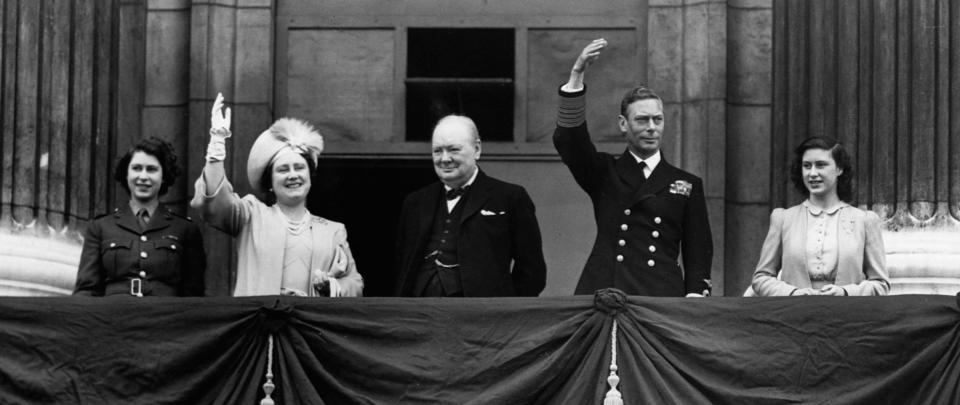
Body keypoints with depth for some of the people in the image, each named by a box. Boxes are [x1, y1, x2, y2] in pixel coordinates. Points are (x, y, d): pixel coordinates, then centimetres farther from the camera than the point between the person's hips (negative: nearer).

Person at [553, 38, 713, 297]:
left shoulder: (687, 185, 15)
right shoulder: (604, 173, 13)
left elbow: (698, 254, 12)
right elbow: (568, 139, -3)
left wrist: (695, 295, -5)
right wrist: (576, 75, -13)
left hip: (662, 297, 0)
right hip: (603, 294, 0)